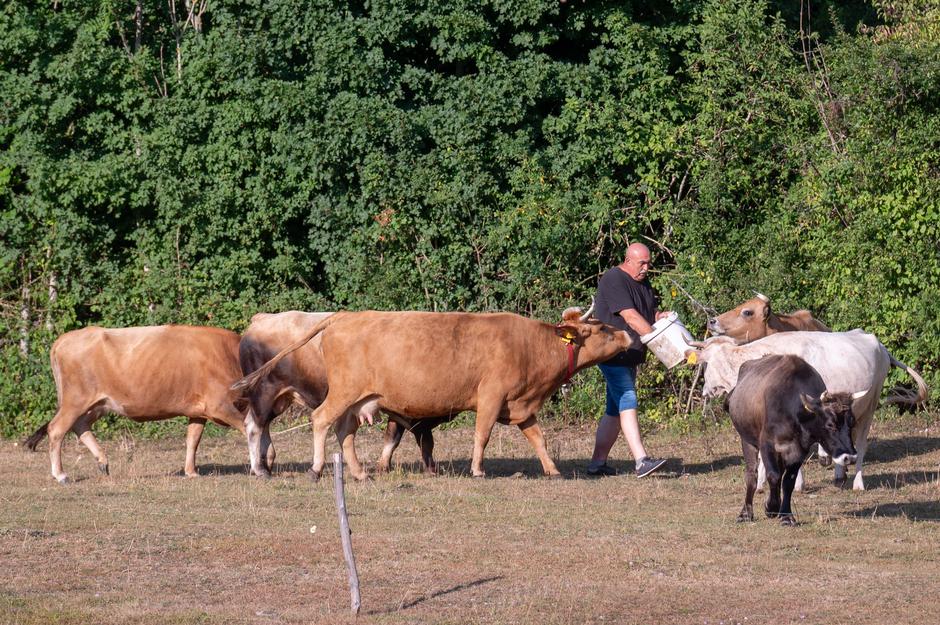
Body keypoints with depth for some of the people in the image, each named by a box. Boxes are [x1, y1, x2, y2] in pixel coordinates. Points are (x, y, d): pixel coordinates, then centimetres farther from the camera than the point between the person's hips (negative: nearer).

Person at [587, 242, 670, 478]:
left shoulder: (643, 284, 16)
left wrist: (661, 317, -6)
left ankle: (598, 463, 15)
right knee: (627, 403, -17)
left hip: (631, 356, 9)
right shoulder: (613, 280, -14)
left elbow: (652, 313, 19)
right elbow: (630, 317, -20)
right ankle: (642, 461, -27)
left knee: (615, 410, 10)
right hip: (612, 353, -9)